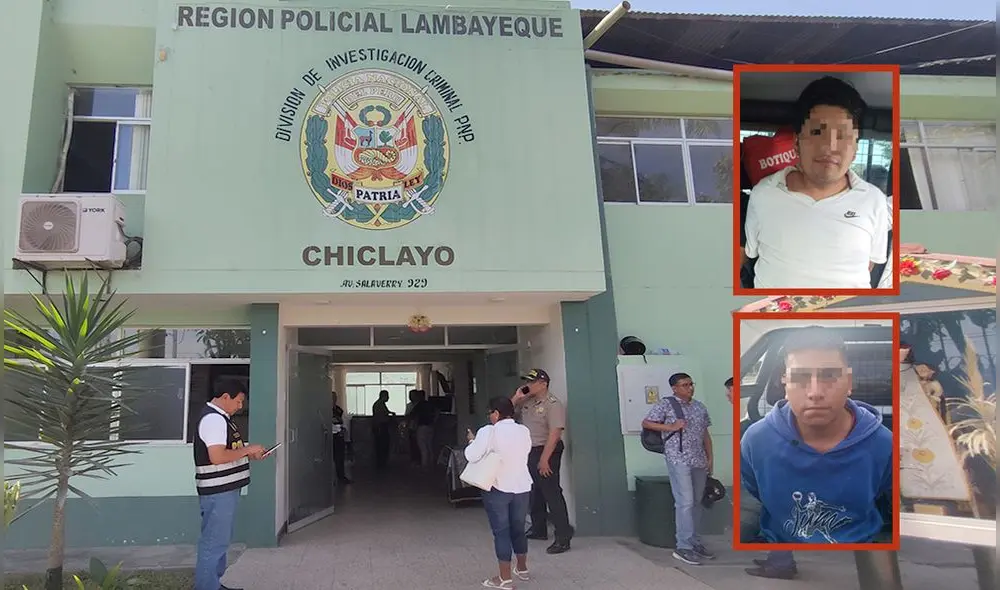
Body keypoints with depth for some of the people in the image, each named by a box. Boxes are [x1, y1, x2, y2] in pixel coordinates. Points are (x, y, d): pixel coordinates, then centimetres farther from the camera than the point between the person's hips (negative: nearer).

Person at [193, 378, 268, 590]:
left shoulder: (219, 417, 15)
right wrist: (247, 450, -16)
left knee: (219, 540, 18)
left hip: (224, 490, 11)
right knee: (214, 542, -3)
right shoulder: (213, 418, -19)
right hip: (218, 492, -11)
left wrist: (248, 453, 8)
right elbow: (217, 457, -27)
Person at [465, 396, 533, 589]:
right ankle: (522, 569, 35)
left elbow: (471, 456, -13)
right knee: (518, 529, 19)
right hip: (522, 487, 5)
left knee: (501, 532, 3)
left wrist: (472, 441, 6)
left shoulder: (488, 432, -13)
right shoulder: (524, 431, 3)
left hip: (497, 489, -5)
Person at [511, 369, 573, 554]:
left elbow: (555, 433, -22)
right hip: (528, 452, 9)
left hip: (546, 452, -9)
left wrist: (544, 459, -26)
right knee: (534, 493, 19)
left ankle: (563, 538, -4)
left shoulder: (553, 404, -15)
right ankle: (539, 529, 34)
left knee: (552, 494, -9)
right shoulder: (526, 402, 9)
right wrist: (516, 397, -1)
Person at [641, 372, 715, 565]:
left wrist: (710, 458, 13)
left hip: (699, 460, 6)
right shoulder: (665, 404, -5)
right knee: (685, 502, -10)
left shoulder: (699, 406, 13)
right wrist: (672, 427, -13)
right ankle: (683, 547, -5)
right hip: (678, 460, -6)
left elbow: (705, 434, 18)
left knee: (696, 502, 11)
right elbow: (646, 423, -7)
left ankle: (694, 541, 22)